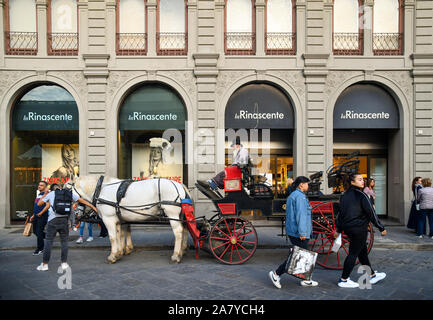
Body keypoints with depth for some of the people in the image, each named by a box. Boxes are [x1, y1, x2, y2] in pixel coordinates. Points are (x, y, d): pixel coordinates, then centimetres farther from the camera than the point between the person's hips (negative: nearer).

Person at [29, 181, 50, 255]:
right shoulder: (38, 195, 19)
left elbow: (48, 205, -19)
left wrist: (41, 212, -27)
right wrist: (33, 215, 22)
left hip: (42, 216, -9)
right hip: (36, 216, 9)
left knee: (39, 233, -6)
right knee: (35, 231, 14)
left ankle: (39, 249, 4)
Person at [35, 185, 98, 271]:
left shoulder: (50, 194, 10)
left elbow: (39, 203, 17)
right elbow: (82, 200, 15)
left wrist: (45, 194, 28)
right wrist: (93, 207, 20)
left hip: (53, 220, -1)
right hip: (64, 220, 1)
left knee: (48, 242, 6)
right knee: (64, 241, 9)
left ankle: (44, 264, 10)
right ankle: (64, 263, 12)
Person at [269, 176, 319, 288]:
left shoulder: (292, 196, 18)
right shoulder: (300, 196, -14)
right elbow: (300, 215, -22)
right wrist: (302, 232, -24)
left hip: (293, 231, 11)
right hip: (298, 233, -11)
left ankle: (305, 280, 20)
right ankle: (276, 274, -3)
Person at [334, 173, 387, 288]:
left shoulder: (344, 195, 8)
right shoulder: (361, 195, -14)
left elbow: (341, 213, 12)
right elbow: (371, 213, -13)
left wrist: (339, 229, 18)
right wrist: (381, 228, -5)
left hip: (348, 227, 8)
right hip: (359, 228, -8)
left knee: (363, 251, 20)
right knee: (353, 253, 1)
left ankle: (372, 275, 33)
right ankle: (343, 280, 7)